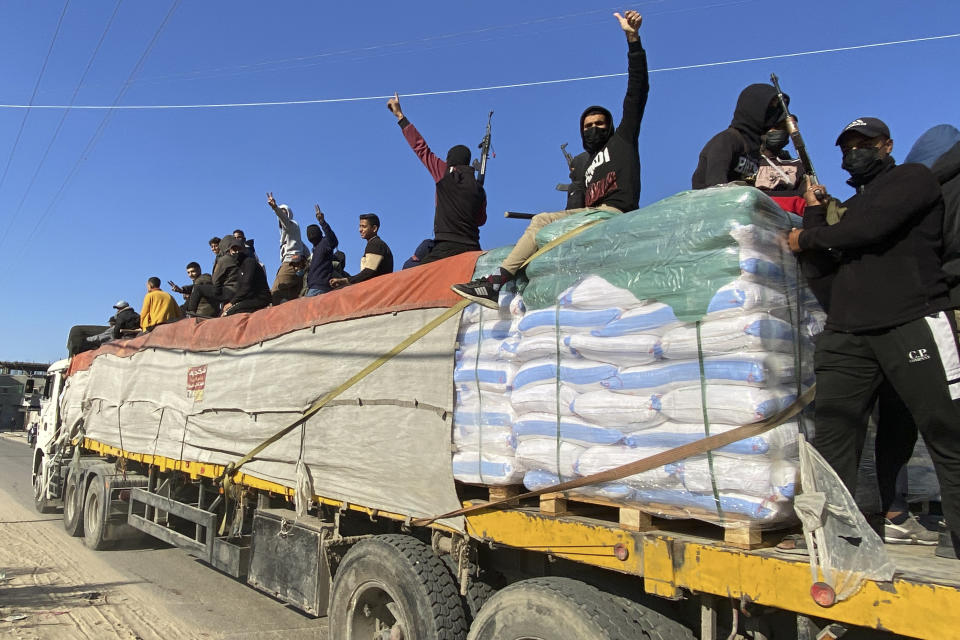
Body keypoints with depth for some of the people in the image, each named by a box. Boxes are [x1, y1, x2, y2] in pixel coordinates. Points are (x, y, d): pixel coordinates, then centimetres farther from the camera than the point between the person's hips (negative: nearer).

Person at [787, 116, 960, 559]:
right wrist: (814, 215, 14)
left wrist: (808, 239, 4)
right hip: (846, 334, 6)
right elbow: (821, 272, 18)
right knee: (833, 432, -1)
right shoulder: (846, 207, 27)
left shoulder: (913, 179, 9)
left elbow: (870, 229, -10)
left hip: (913, 323, -5)